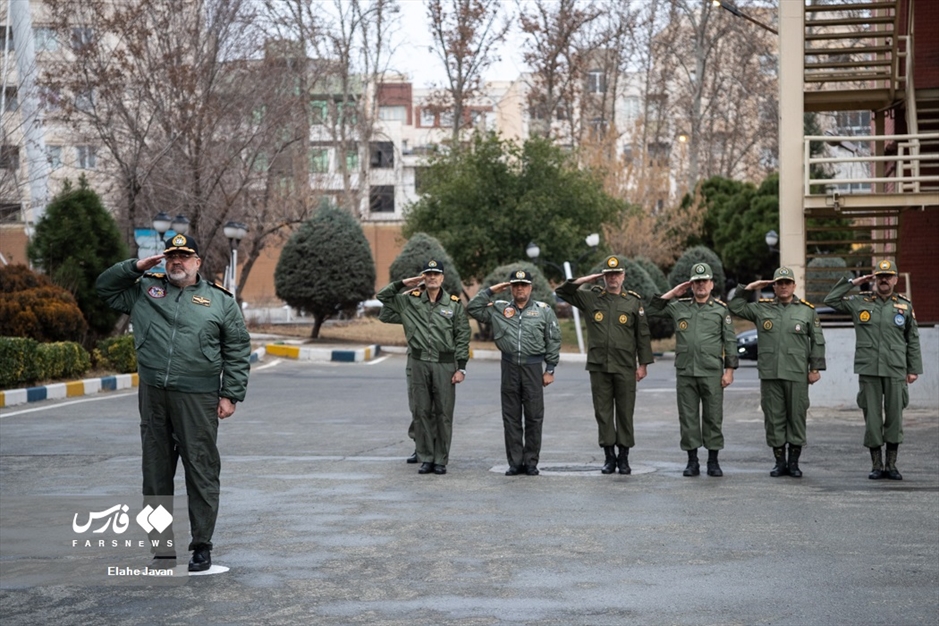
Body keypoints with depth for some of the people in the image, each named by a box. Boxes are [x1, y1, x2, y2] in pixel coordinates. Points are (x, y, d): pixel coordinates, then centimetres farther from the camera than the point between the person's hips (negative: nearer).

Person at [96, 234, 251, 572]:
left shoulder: (220, 300, 5)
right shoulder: (145, 290, 13)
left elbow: (238, 351, 4)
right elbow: (105, 287, 21)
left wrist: (230, 395, -2)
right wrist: (135, 266, 6)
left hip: (197, 398, -3)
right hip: (152, 395, 3)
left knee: (201, 473, -3)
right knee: (156, 470, 9)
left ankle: (202, 546, 4)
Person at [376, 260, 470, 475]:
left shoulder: (455, 304, 2)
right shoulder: (410, 301, 7)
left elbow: (462, 337, 1)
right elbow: (383, 296, 13)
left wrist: (461, 368, -5)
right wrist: (403, 283, 3)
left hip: (445, 364, -2)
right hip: (420, 363, 2)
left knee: (444, 414, 1)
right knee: (422, 412, 6)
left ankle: (441, 460, 8)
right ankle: (426, 459, 13)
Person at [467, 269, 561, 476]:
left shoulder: (544, 310, 4)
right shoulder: (499, 309, 8)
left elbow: (553, 340, 4)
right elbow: (473, 309, 6)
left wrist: (550, 369, 0)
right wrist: (490, 291, 0)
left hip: (533, 367, -2)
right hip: (509, 367, 2)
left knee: (534, 417, 1)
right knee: (511, 418, 5)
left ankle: (531, 462, 10)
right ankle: (515, 462, 12)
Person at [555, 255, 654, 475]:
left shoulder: (634, 302, 4)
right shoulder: (591, 298, 7)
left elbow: (643, 334, 5)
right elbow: (562, 291, 6)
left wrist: (643, 364, 0)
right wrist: (588, 279, -1)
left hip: (625, 367, -1)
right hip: (599, 366, 1)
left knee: (625, 412, 2)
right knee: (603, 412, 3)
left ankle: (624, 457, 10)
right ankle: (609, 457, 11)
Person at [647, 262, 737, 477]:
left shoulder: (721, 309, 5)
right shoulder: (679, 307, 10)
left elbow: (730, 341, 4)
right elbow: (652, 310, 12)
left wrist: (729, 370, -3)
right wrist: (673, 293, 5)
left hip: (712, 373, -2)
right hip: (685, 373, 2)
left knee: (713, 417, 2)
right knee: (688, 417, 3)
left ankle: (713, 461, 10)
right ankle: (692, 462, 10)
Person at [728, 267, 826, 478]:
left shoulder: (807, 310, 6)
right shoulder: (762, 308, 10)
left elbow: (818, 341, 6)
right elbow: (735, 307, 13)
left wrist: (815, 368, 0)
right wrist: (748, 289, 3)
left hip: (797, 374, -2)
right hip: (769, 374, 2)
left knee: (796, 417, 2)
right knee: (773, 418, 4)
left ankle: (794, 462, 11)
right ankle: (780, 462, 12)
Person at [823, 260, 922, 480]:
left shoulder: (905, 306, 8)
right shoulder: (860, 302, 7)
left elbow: (913, 340, 10)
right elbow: (831, 300, 7)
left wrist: (914, 369, 6)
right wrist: (853, 282, 4)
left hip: (896, 371, 0)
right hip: (868, 370, 0)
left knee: (895, 417, 3)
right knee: (872, 418, 2)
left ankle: (891, 465, 12)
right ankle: (876, 465, 11)